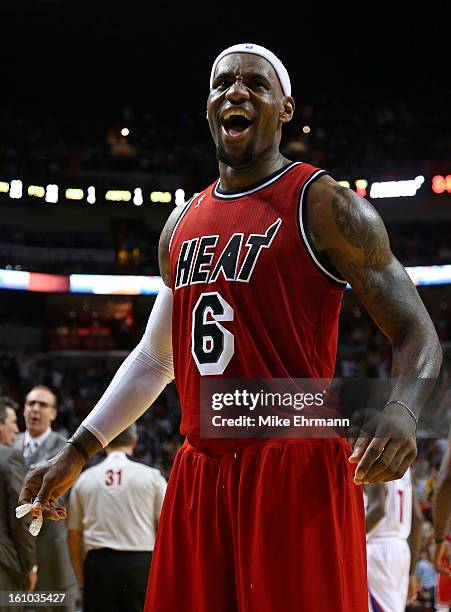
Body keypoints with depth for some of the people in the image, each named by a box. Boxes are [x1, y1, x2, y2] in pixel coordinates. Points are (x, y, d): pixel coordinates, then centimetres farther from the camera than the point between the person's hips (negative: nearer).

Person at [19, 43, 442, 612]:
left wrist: (400, 413, -26)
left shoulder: (323, 204, -3)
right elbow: (154, 357, 25)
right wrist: (75, 452, 20)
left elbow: (416, 335, -5)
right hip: (198, 475, 6)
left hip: (297, 472, -6)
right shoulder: (183, 223, 16)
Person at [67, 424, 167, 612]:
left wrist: (82, 582, 17)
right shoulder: (151, 476, 1)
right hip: (140, 562, -2)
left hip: (98, 565, 2)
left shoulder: (84, 479, 8)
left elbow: (73, 535, 11)